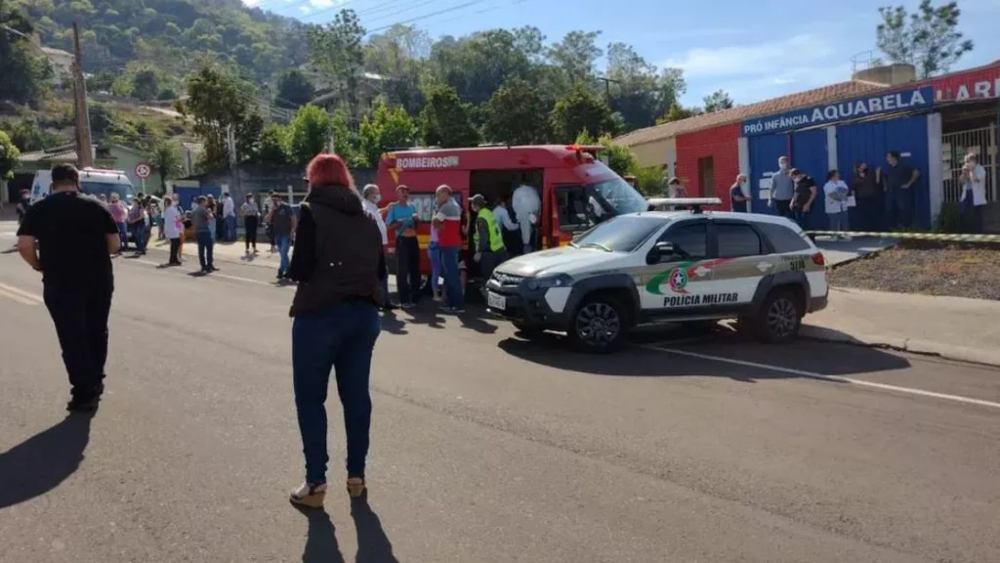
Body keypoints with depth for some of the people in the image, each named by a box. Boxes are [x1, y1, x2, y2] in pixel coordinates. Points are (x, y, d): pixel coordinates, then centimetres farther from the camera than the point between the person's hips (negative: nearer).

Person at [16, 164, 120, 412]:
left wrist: (41, 267, 6)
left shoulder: (38, 209, -2)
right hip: (100, 281, 2)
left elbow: (24, 246, -11)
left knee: (72, 338, 5)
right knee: (97, 332, 18)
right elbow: (115, 245, 2)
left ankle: (85, 393, 8)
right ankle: (95, 381, 30)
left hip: (61, 284, -2)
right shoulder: (97, 206, 1)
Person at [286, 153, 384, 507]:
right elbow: (377, 269, 11)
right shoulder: (367, 219, 11)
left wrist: (293, 269, 7)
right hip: (364, 314, 6)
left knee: (310, 398, 6)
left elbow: (300, 270, -13)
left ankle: (316, 482, 8)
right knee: (356, 395, 12)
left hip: (320, 315, -5)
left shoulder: (312, 213, -7)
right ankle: (356, 474, 20)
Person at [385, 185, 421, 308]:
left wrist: (417, 220, 1)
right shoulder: (393, 207, -1)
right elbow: (389, 225, -6)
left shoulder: (412, 206, 15)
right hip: (402, 240, -6)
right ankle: (404, 300, -2)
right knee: (402, 270, -4)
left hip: (413, 239, 6)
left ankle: (414, 298, 16)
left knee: (415, 269, 7)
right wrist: (401, 222, -19)